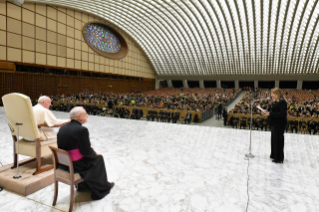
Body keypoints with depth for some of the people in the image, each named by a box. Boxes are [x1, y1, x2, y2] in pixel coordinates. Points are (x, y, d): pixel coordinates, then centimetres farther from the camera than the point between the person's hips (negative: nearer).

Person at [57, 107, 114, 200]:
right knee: (98, 158, 13)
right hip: (75, 165, -8)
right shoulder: (82, 129, -22)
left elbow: (68, 146, 10)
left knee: (92, 156, 28)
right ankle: (102, 188, 27)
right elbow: (86, 151, -20)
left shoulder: (62, 128, 2)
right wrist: (95, 153, 2)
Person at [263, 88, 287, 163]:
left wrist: (270, 114, -24)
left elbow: (282, 114, -24)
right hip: (275, 124, 9)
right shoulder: (276, 102, 12)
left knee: (278, 140, 0)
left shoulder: (282, 102, -17)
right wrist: (268, 112, 1)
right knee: (274, 139, 17)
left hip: (279, 125, -9)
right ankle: (274, 155, 31)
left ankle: (279, 158, 12)